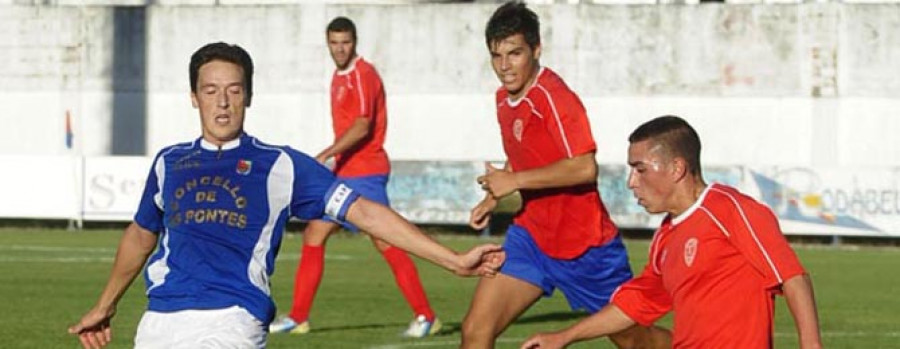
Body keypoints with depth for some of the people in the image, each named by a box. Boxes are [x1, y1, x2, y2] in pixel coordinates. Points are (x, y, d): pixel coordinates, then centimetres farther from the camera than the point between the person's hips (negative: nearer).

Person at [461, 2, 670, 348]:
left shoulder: (554, 97, -20)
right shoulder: (504, 99, 7)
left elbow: (584, 167, -31)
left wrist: (514, 180, -26)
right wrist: (493, 197, 12)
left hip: (585, 244, -7)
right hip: (531, 237, 7)